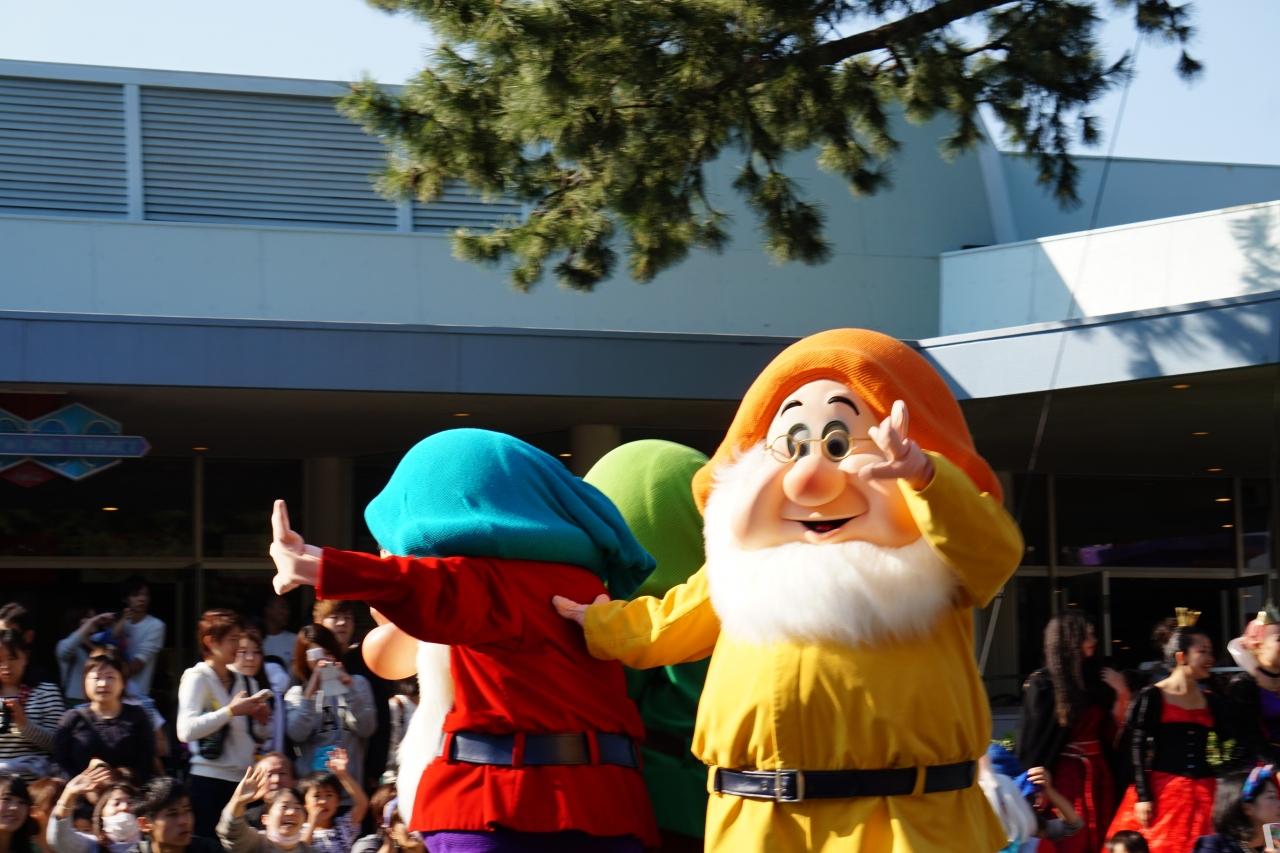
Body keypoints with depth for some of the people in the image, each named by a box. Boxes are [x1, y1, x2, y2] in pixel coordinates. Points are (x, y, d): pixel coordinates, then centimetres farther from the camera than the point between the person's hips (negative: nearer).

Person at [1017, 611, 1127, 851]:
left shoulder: (1097, 679, 8)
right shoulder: (1043, 684, -8)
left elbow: (1109, 732, 10)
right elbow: (1035, 737, -8)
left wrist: (1120, 695, 0)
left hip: (1099, 772, 5)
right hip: (1065, 774, -5)